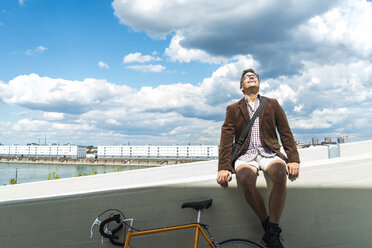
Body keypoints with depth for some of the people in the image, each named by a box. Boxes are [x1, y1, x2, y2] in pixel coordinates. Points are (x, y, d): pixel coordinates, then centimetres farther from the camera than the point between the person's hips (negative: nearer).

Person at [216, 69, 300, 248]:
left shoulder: (272, 104, 17)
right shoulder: (233, 109, 14)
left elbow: (286, 133, 10)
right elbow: (226, 140, 3)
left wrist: (293, 159, -5)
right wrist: (224, 167, -10)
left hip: (268, 153, 1)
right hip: (245, 155, -1)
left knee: (280, 173, -34)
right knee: (246, 179, -35)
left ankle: (273, 232, -23)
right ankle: (266, 225, -13)